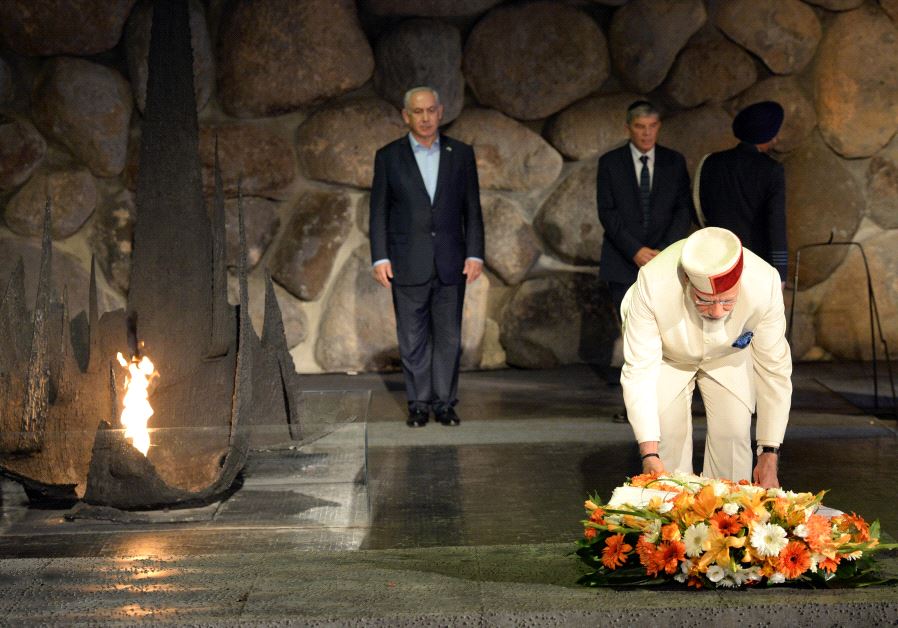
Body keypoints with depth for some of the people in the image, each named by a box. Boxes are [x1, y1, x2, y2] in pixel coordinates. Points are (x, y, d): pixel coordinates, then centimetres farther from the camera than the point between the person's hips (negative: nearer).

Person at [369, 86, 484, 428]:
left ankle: (444, 402, 12)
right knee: (413, 338, 3)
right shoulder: (388, 157, 2)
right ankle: (419, 403, 12)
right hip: (408, 265, -1)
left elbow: (472, 209, 6)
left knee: (449, 336, 4)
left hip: (451, 264, 1)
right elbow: (378, 212, 3)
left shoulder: (461, 154, 5)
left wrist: (475, 254, -1)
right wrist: (380, 258, -5)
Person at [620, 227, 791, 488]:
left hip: (730, 354, 1)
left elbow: (774, 369, -27)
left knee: (732, 435, -11)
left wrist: (769, 454, -27)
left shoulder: (764, 284, -37)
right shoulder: (653, 284, -41)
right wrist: (649, 454, -43)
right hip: (668, 356, -1)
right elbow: (639, 370, -36)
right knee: (668, 435, -13)